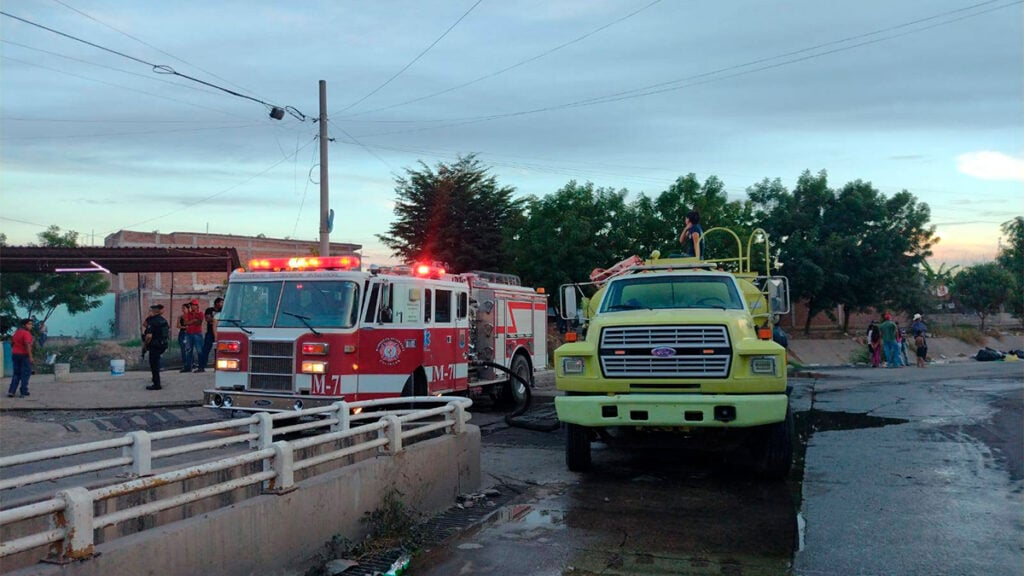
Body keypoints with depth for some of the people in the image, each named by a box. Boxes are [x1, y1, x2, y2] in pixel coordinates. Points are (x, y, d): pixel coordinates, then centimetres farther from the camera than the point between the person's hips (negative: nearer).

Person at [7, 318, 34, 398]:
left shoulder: (16, 332, 13)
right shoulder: (26, 333, -14)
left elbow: (12, 343, 20)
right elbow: (27, 345, -23)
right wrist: (30, 357, -23)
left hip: (15, 355, 7)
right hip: (24, 355, -7)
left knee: (16, 374, 13)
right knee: (25, 374, 2)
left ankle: (11, 391, 3)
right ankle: (23, 392, 2)